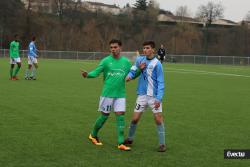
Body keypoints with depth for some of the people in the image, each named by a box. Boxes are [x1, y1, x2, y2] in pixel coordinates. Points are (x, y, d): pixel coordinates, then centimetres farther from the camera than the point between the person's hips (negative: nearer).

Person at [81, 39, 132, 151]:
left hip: (120, 94, 3)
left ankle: (121, 143, 0)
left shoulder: (126, 62, 7)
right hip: (107, 94, -3)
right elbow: (96, 72, -8)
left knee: (120, 116, -4)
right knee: (104, 116, 5)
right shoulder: (106, 61, -3)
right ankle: (93, 135, 29)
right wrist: (87, 75, -27)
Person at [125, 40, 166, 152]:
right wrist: (129, 76, -16)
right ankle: (130, 139, 27)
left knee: (158, 119, -5)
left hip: (154, 96, -3)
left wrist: (159, 98, -17)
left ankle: (162, 144, 6)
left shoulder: (157, 64, -10)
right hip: (142, 95, 3)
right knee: (135, 119, 5)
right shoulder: (140, 60, 2)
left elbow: (160, 83, -10)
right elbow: (133, 70, 9)